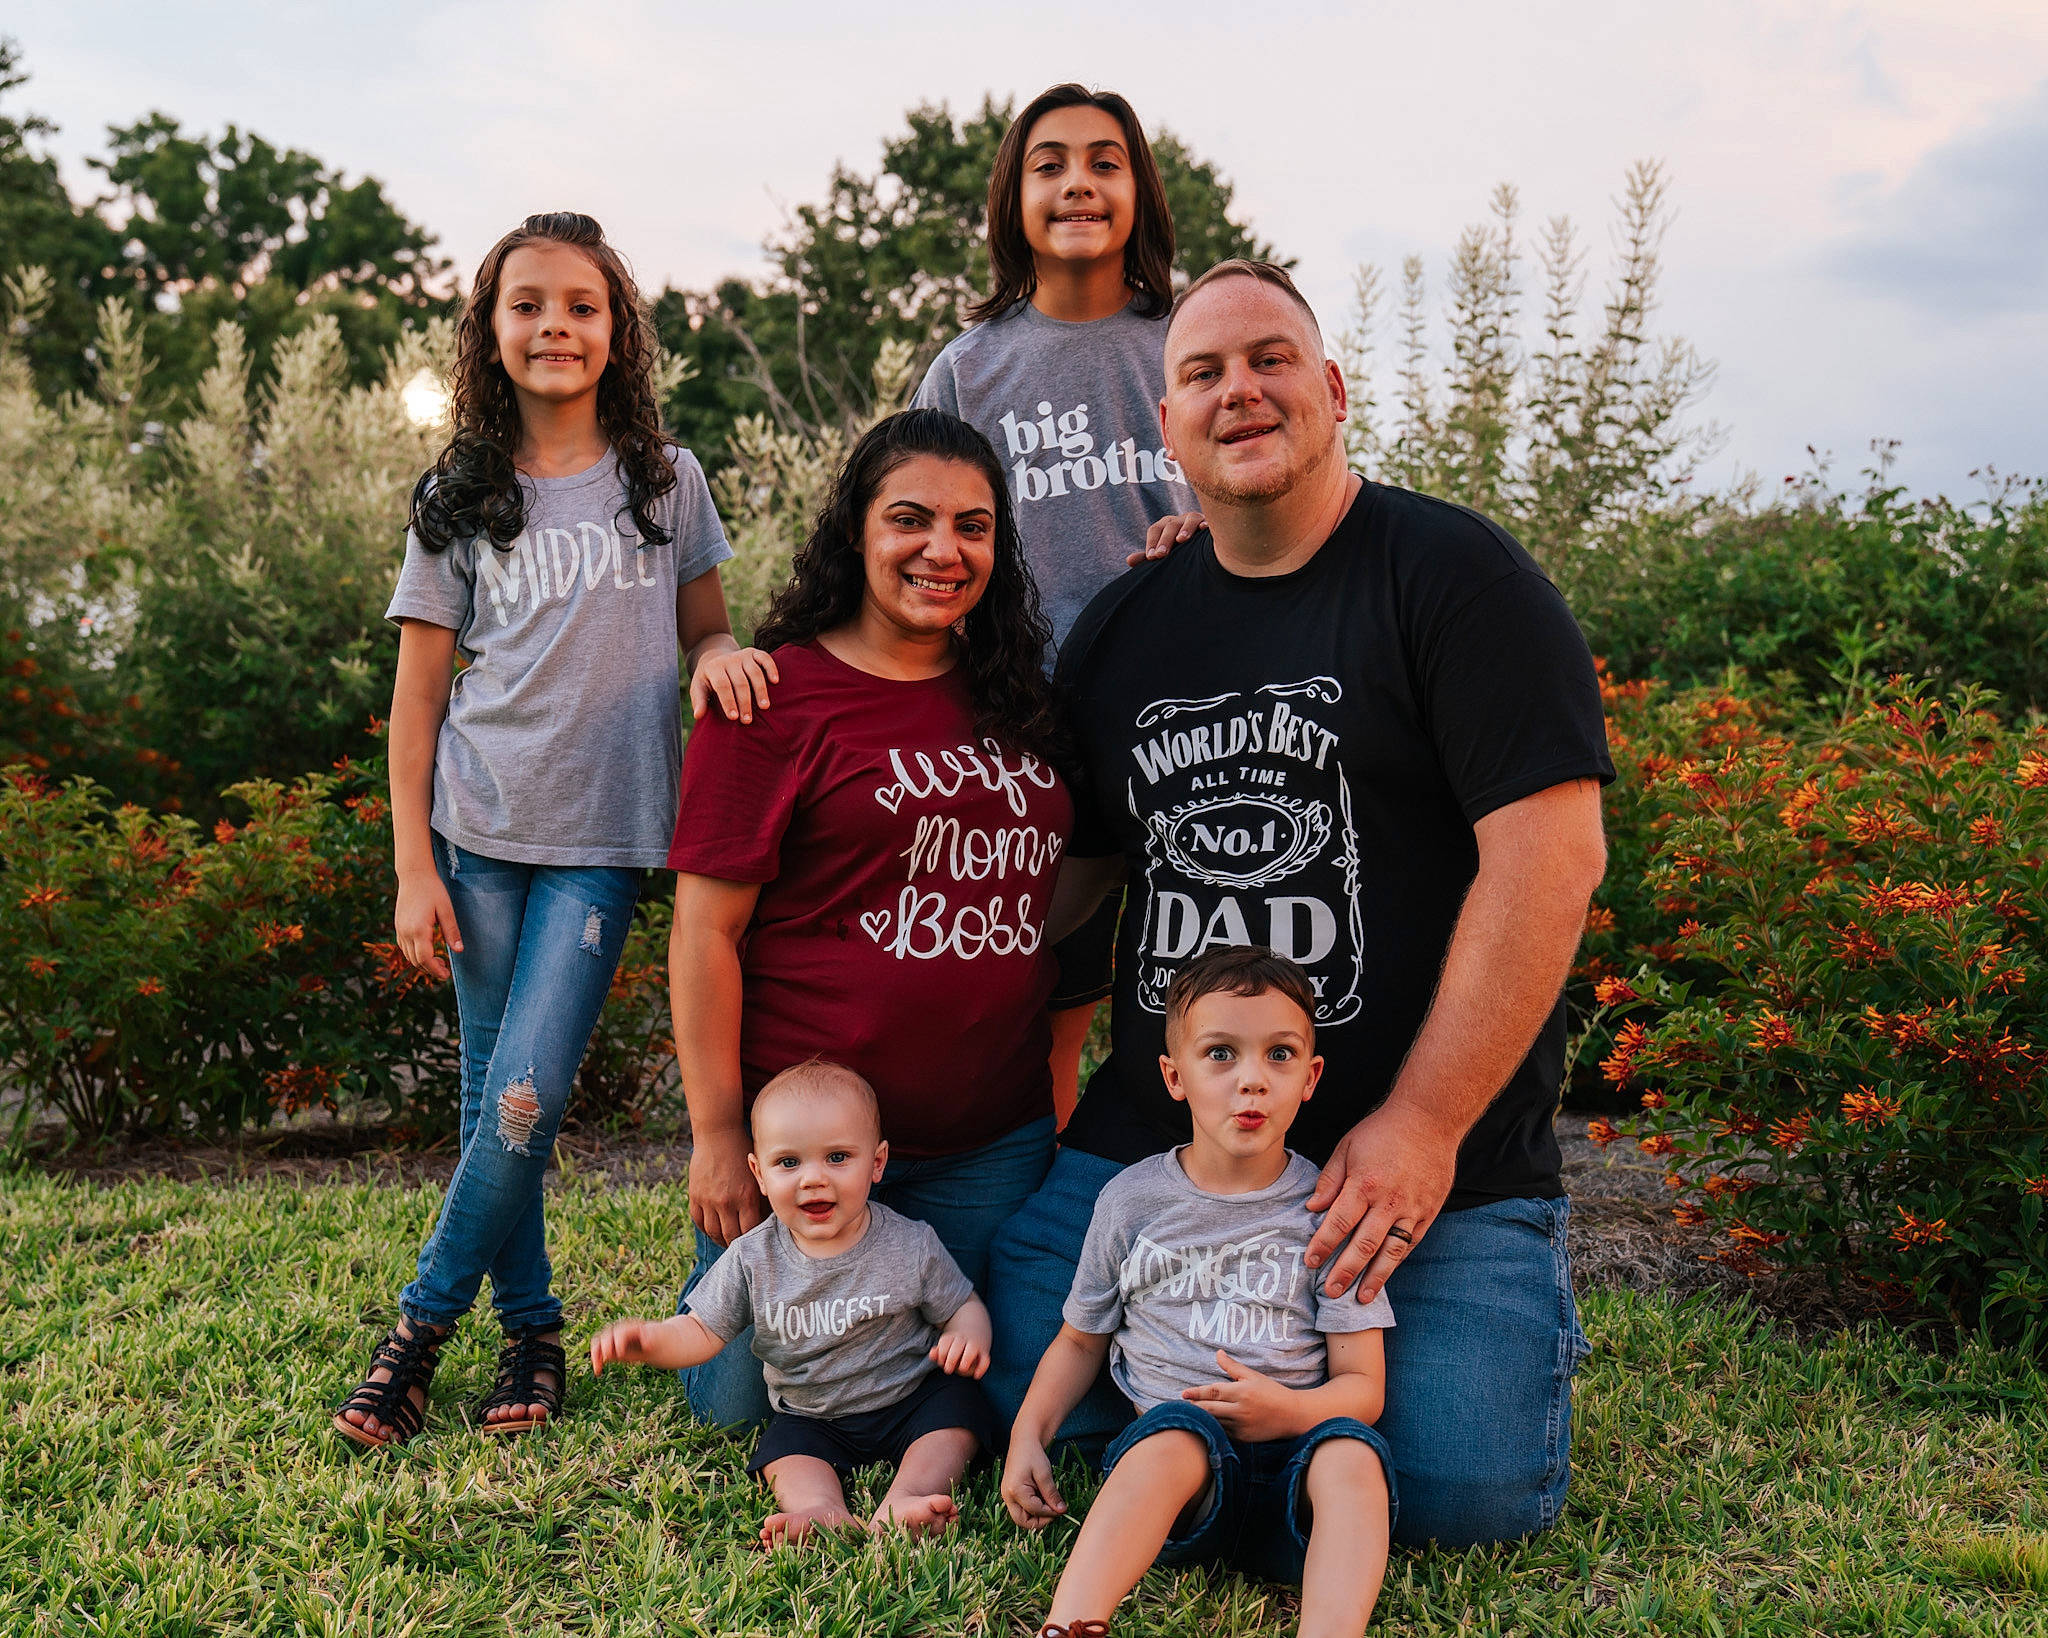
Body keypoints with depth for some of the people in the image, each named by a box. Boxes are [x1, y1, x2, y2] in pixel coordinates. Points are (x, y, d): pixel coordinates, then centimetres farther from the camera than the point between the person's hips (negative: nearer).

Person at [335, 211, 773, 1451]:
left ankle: (427, 1321, 10)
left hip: (603, 838, -1)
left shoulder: (666, 481, 5)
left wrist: (722, 649, -13)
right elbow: (419, 696, 6)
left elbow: (705, 629, 14)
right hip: (481, 832, 2)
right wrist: (415, 868, 0)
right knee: (494, 1101, 5)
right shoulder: (461, 500, 6)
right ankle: (532, 1327, 20)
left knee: (524, 1100, -9)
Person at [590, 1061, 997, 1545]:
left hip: (911, 1398, -1)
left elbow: (962, 1305, -1)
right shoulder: (752, 1260, -9)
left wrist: (968, 1333, -26)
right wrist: (650, 1339, -25)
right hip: (811, 1417, 2)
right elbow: (703, 1332, -4)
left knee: (958, 1403, -25)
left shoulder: (910, 1246, -12)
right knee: (784, 1451, -23)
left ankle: (904, 1501, -39)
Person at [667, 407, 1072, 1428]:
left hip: (992, 1143, 4)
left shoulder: (1017, 700, 9)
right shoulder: (777, 697, -9)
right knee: (743, 1402, 9)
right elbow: (707, 929, -10)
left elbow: (1068, 887, 20)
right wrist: (717, 1134, -13)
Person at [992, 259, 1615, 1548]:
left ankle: (1528, 1297, 19)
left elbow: (1551, 854, -14)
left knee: (1455, 1486, -15)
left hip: (1437, 1154, -4)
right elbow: (1063, 865, 18)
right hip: (1148, 1139, 5)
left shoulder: (1456, 577, -6)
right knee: (1015, 1388, -6)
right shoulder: (1126, 625, 11)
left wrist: (1426, 1123, -18)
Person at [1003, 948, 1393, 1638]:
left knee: (1351, 1451, -32)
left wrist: (1291, 1409, -20)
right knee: (1176, 1434, -34)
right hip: (1167, 1452, 0)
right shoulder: (1131, 1200, 8)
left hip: (1293, 1458, 0)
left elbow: (1362, 1384, 1)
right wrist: (1027, 1436, 5)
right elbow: (1081, 1340, 20)